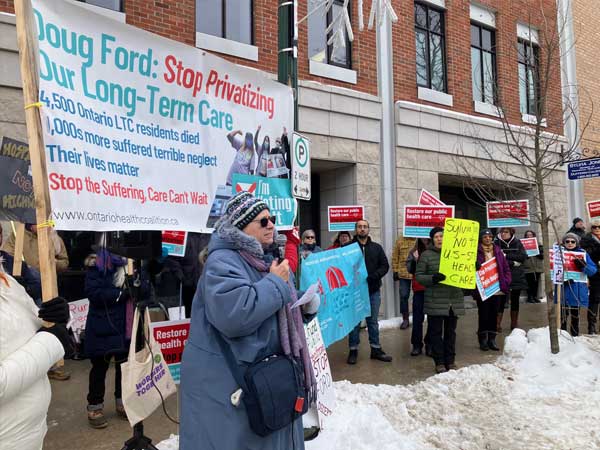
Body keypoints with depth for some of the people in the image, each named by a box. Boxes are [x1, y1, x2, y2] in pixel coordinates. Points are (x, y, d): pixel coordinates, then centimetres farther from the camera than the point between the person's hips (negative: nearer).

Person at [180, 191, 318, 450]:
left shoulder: (266, 260, 11)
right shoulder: (222, 261, -19)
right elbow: (233, 315, -35)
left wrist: (305, 306, 1)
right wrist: (276, 283, -23)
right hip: (224, 381, -9)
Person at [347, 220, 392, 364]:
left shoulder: (376, 247, 9)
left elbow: (385, 265, 6)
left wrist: (375, 275, -12)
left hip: (373, 290, 3)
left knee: (373, 321, 12)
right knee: (354, 321, 6)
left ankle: (376, 349, 22)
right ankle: (353, 350, 17)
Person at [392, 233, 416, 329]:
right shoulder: (400, 239, 2)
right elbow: (395, 256, 3)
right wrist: (395, 271, 0)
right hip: (404, 273, 1)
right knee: (404, 296, 5)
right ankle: (405, 319, 19)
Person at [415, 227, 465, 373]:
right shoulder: (426, 255, -1)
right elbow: (418, 275, -3)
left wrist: (473, 269, 0)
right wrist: (432, 278, -20)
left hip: (454, 301, 3)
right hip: (435, 301, -3)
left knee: (451, 332, 12)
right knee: (436, 332, 3)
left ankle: (450, 361, 24)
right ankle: (439, 362, 14)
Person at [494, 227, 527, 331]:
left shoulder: (517, 242, 5)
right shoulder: (497, 243, -4)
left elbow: (523, 256, -7)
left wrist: (507, 255, -15)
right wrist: (513, 262, -15)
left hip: (517, 276, 3)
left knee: (515, 300, 10)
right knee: (501, 300, -4)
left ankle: (514, 323, 21)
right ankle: (497, 324, 3)